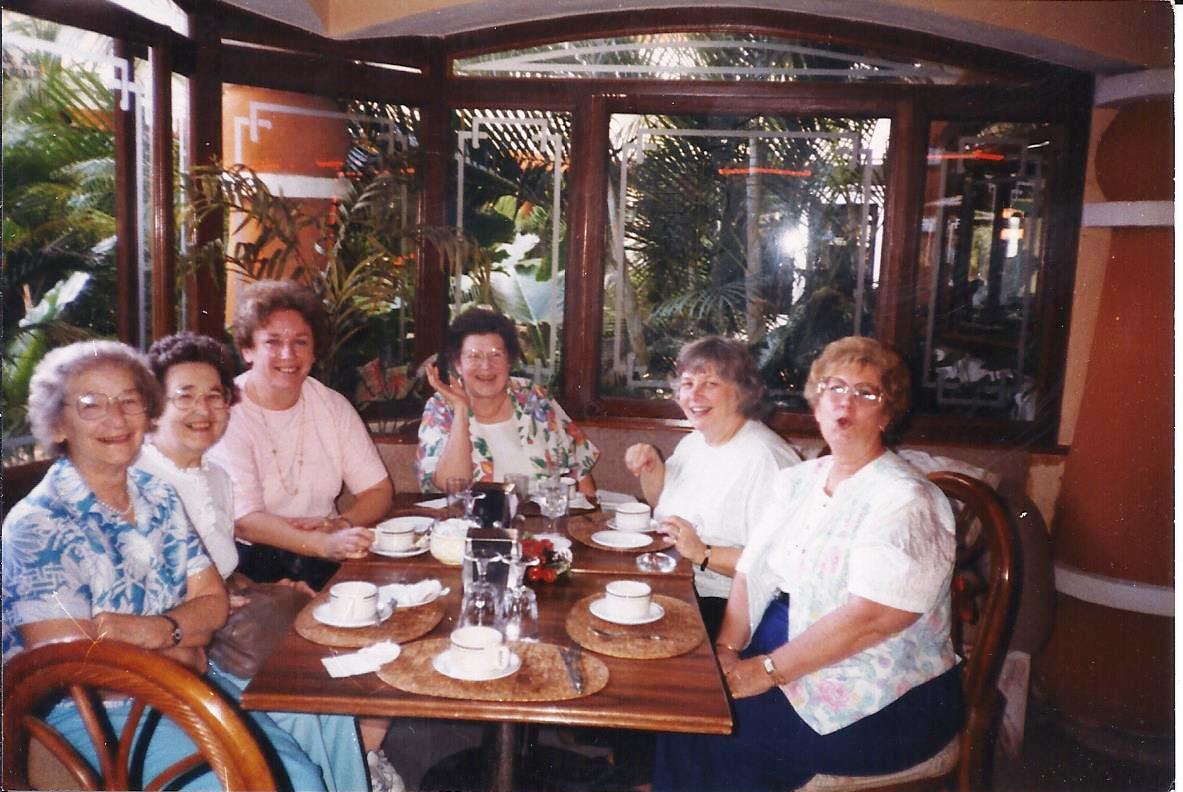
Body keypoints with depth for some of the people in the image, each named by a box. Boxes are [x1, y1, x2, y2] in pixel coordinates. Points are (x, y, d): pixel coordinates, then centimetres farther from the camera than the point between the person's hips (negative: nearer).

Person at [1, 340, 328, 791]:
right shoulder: (37, 526, -13)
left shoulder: (158, 496, 7)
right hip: (99, 715, -5)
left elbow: (213, 602, 4)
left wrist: (159, 630, -17)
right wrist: (183, 650, -7)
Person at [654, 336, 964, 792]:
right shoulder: (798, 480, 8)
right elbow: (752, 571, 5)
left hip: (882, 702, -7)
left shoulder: (905, 499, -16)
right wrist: (727, 648, -11)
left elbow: (871, 618, -25)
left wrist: (768, 670, -23)